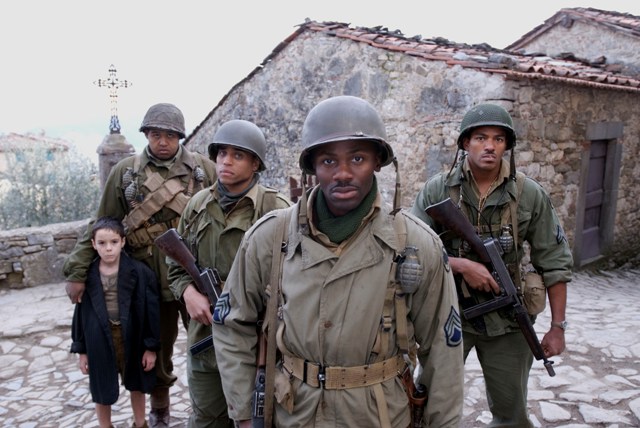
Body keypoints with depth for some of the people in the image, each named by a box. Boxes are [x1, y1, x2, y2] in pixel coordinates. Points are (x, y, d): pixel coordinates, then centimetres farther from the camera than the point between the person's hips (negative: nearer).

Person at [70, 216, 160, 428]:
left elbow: (151, 310, -9)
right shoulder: (87, 275, -6)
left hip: (131, 337, 0)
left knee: (136, 385, 19)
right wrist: (81, 349, 4)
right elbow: (81, 312, 2)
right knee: (102, 391, 14)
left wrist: (151, 346, -7)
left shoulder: (139, 271, -13)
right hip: (99, 341, 1)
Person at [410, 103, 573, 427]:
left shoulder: (530, 194, -5)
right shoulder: (436, 190, -8)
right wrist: (461, 265, -22)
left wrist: (558, 326, 0)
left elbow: (555, 262, 0)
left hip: (507, 319, 1)